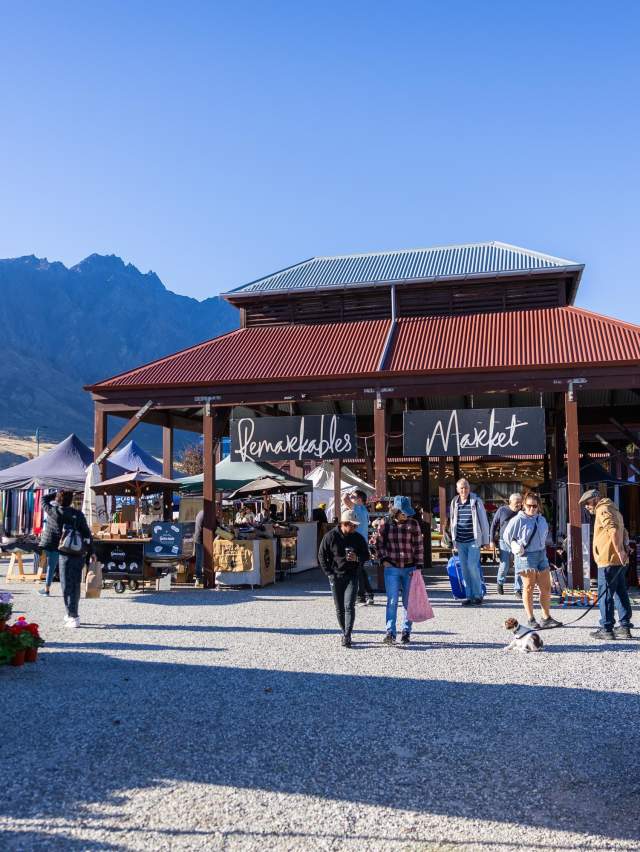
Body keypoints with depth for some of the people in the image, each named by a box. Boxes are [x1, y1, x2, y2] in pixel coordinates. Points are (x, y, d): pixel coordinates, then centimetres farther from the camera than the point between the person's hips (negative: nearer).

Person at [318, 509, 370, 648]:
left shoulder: (358, 538, 0)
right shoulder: (331, 536, -6)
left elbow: (366, 555, 10)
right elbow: (321, 556, 1)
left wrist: (357, 558, -13)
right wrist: (329, 574, -5)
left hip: (352, 576, 0)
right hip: (336, 576, 0)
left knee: (349, 606, -13)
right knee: (339, 608, 8)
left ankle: (347, 636, -11)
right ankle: (344, 633, 24)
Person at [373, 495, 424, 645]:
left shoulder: (413, 524, -2)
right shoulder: (385, 524, -2)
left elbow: (419, 545, 0)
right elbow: (378, 542, 9)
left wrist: (418, 565, -4)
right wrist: (383, 559, -2)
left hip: (410, 568, 1)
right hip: (391, 568, -1)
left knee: (408, 602, 7)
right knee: (392, 601, -5)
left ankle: (406, 632, 18)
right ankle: (390, 633, -2)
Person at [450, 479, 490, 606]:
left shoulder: (476, 501, -6)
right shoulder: (454, 503, 7)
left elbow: (483, 521, -2)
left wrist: (486, 540, -3)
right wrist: (453, 541, 14)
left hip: (473, 541, -5)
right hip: (460, 542, 5)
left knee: (472, 566, -11)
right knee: (464, 569, 7)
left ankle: (478, 595, 3)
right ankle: (469, 596, 16)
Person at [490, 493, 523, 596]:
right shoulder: (502, 510, 0)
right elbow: (494, 525, 5)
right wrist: (492, 540, 2)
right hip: (504, 542, -2)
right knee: (504, 565, -3)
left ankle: (518, 589, 11)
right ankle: (500, 583, 25)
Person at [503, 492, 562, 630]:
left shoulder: (542, 519, 10)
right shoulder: (518, 520, -11)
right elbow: (506, 536, -4)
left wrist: (542, 547, 16)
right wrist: (516, 549, -6)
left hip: (541, 555, 7)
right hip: (526, 556, -7)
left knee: (546, 588, 8)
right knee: (529, 588, 0)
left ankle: (547, 618, 19)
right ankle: (531, 619, 10)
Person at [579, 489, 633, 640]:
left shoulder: (603, 510, -9)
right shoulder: (613, 509, 23)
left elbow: (613, 530, -24)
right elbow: (624, 533, 22)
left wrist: (619, 551, -24)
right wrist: (624, 549, 13)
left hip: (608, 560, -10)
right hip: (619, 561, 10)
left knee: (605, 595, -4)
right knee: (621, 594, 11)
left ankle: (606, 629, -1)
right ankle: (624, 627, 14)